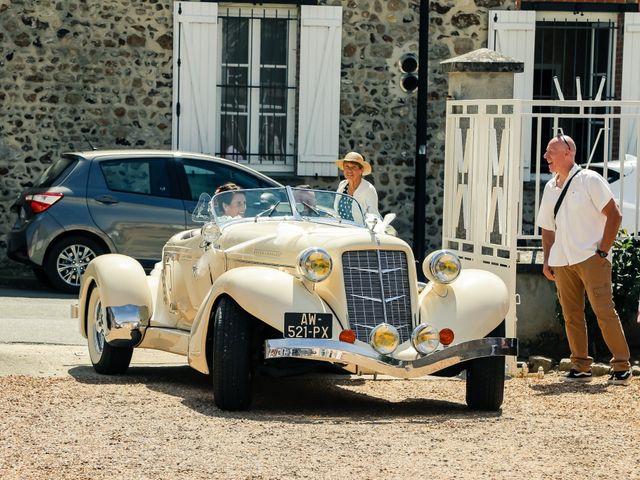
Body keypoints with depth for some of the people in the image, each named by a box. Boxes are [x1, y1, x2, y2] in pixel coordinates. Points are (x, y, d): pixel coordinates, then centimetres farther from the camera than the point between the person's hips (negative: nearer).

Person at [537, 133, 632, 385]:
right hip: (562, 262, 6)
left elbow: (614, 215, -7)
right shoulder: (550, 188, 14)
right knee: (571, 315, 4)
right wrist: (547, 260, 11)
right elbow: (547, 227, 21)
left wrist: (603, 251, -12)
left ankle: (621, 366, -6)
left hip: (591, 258, -6)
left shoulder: (589, 180, -5)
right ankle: (580, 367, 12)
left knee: (604, 311, -11)